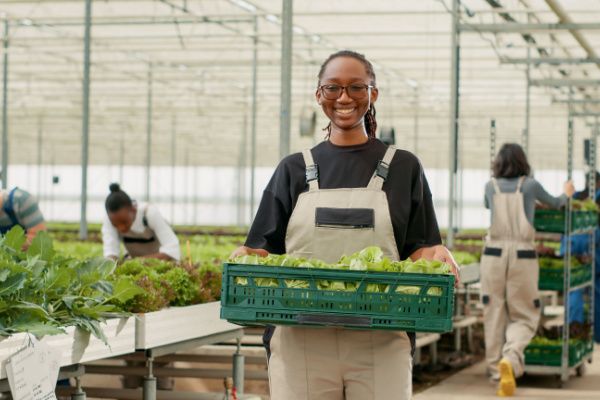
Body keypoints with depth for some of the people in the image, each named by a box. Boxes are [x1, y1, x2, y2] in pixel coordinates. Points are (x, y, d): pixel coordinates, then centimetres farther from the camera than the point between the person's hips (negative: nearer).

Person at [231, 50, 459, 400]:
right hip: (301, 342, 1)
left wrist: (435, 256, -15)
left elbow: (419, 252, 7)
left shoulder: (403, 168, 11)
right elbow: (264, 250, 11)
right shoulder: (294, 170, 14)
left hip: (379, 347, -1)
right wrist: (246, 258, -11)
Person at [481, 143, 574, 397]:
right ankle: (510, 359, -21)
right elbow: (554, 204, 22)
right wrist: (566, 195, 45)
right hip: (523, 256, -1)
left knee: (494, 316, 6)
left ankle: (498, 373, 5)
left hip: (494, 254, 2)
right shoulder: (530, 185, 2)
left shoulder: (491, 187, 7)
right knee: (524, 317, 5)